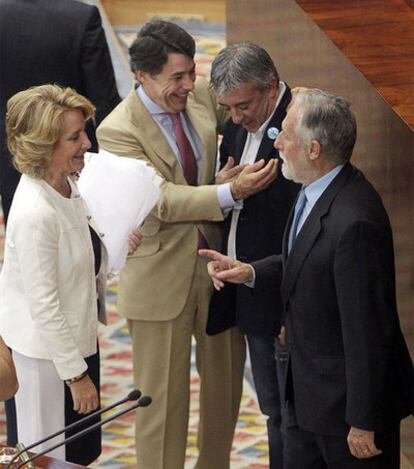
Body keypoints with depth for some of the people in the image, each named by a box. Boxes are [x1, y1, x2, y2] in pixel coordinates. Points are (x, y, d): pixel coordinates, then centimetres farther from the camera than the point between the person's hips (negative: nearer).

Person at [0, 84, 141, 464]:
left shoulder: (65, 183, -5)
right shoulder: (35, 214, -32)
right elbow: (44, 308, -26)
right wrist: (76, 375, -19)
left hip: (77, 336, 9)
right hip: (48, 352, -9)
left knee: (83, 449, 23)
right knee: (55, 457, 10)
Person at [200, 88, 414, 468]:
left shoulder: (354, 223, -31)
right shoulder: (317, 192, -1)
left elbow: (367, 332, -27)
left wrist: (363, 422, -21)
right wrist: (251, 272, 3)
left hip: (348, 395, -9)